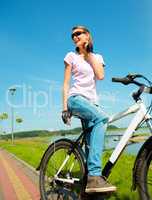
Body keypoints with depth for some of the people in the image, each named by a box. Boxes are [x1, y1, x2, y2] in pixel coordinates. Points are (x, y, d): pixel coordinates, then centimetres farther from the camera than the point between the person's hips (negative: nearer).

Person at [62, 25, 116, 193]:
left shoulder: (97, 57, 20)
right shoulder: (71, 56, 11)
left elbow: (100, 75, -1)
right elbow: (66, 84, 5)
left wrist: (89, 54, 4)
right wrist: (65, 107, -5)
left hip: (92, 102, 5)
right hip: (76, 98, -5)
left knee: (91, 144, -5)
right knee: (101, 118, -34)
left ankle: (89, 182, 3)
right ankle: (94, 176, -39)